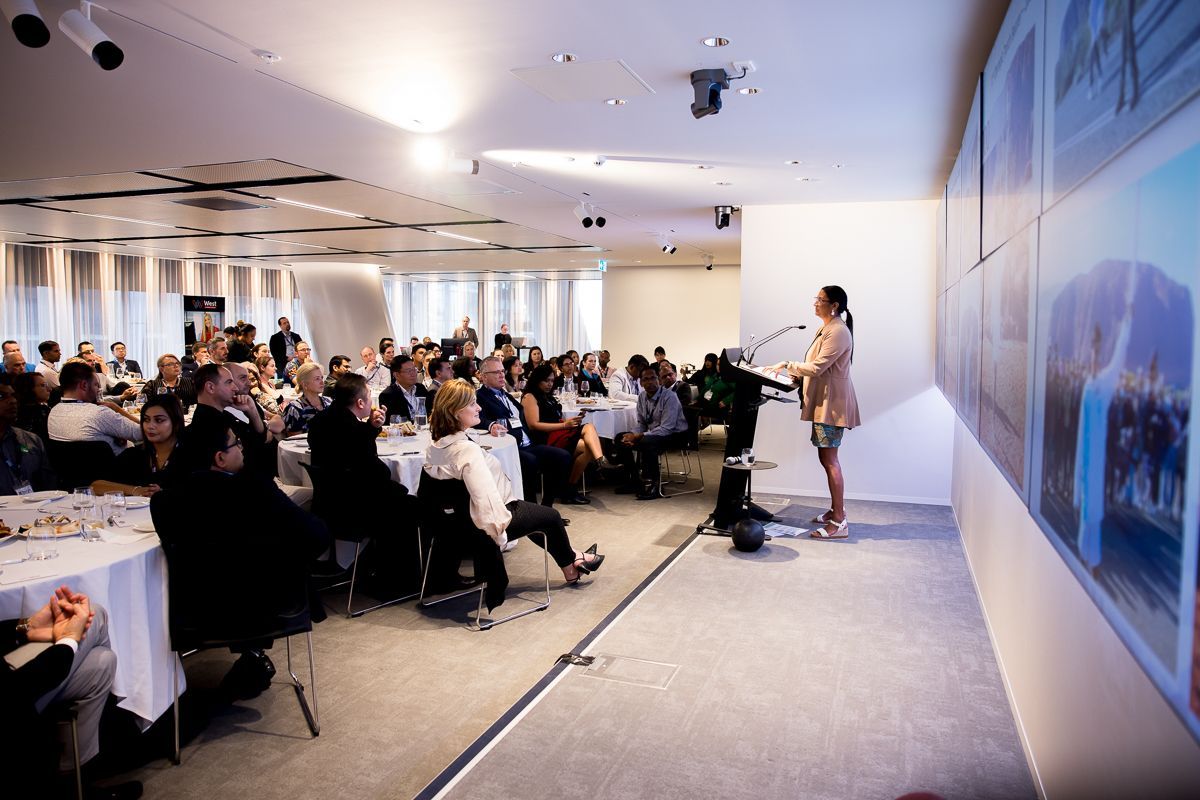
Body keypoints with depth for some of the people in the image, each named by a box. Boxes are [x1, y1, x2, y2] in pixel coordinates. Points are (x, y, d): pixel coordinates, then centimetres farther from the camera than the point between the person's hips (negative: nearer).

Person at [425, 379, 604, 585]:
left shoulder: (436, 448, -5)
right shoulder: (467, 450, -33)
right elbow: (487, 502, -39)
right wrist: (499, 532, -23)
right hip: (485, 525, -9)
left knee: (532, 512, 29)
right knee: (551, 517, 15)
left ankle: (569, 566, 41)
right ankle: (571, 562, 42)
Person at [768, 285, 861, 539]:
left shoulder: (838, 331, -15)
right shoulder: (826, 329, 18)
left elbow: (818, 367, -20)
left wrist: (788, 365, -13)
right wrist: (797, 374, 10)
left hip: (832, 402, -10)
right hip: (823, 402, 10)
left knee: (829, 459, -10)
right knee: (826, 457, 14)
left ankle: (839, 523, -7)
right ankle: (835, 511, 25)